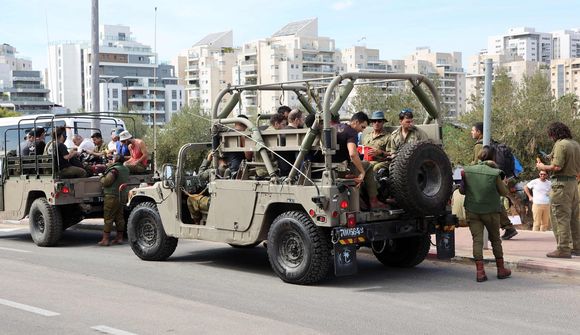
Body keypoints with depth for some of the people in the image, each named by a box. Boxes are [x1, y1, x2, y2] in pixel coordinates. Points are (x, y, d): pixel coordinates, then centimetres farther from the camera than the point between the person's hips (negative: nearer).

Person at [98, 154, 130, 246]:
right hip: (122, 196, 9)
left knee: (108, 218, -5)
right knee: (119, 217, 12)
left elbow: (106, 182, -21)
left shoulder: (114, 170, -17)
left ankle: (106, 239, -5)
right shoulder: (125, 169, 12)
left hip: (112, 196, -9)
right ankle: (119, 237, 15)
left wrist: (101, 178, 2)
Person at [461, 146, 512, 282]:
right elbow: (504, 192, -2)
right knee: (495, 239, 14)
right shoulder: (494, 173, -12)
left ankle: (480, 271, -9)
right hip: (491, 211, -1)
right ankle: (501, 269, 23)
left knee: (477, 239, 1)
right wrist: (503, 182, 14)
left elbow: (462, 190, 6)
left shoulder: (467, 171, -4)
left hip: (472, 211, 1)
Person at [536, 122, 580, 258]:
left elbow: (557, 166, -21)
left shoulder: (560, 144, -14)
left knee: (561, 217, -6)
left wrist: (543, 167, -6)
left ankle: (563, 249, -6)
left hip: (561, 183, -9)